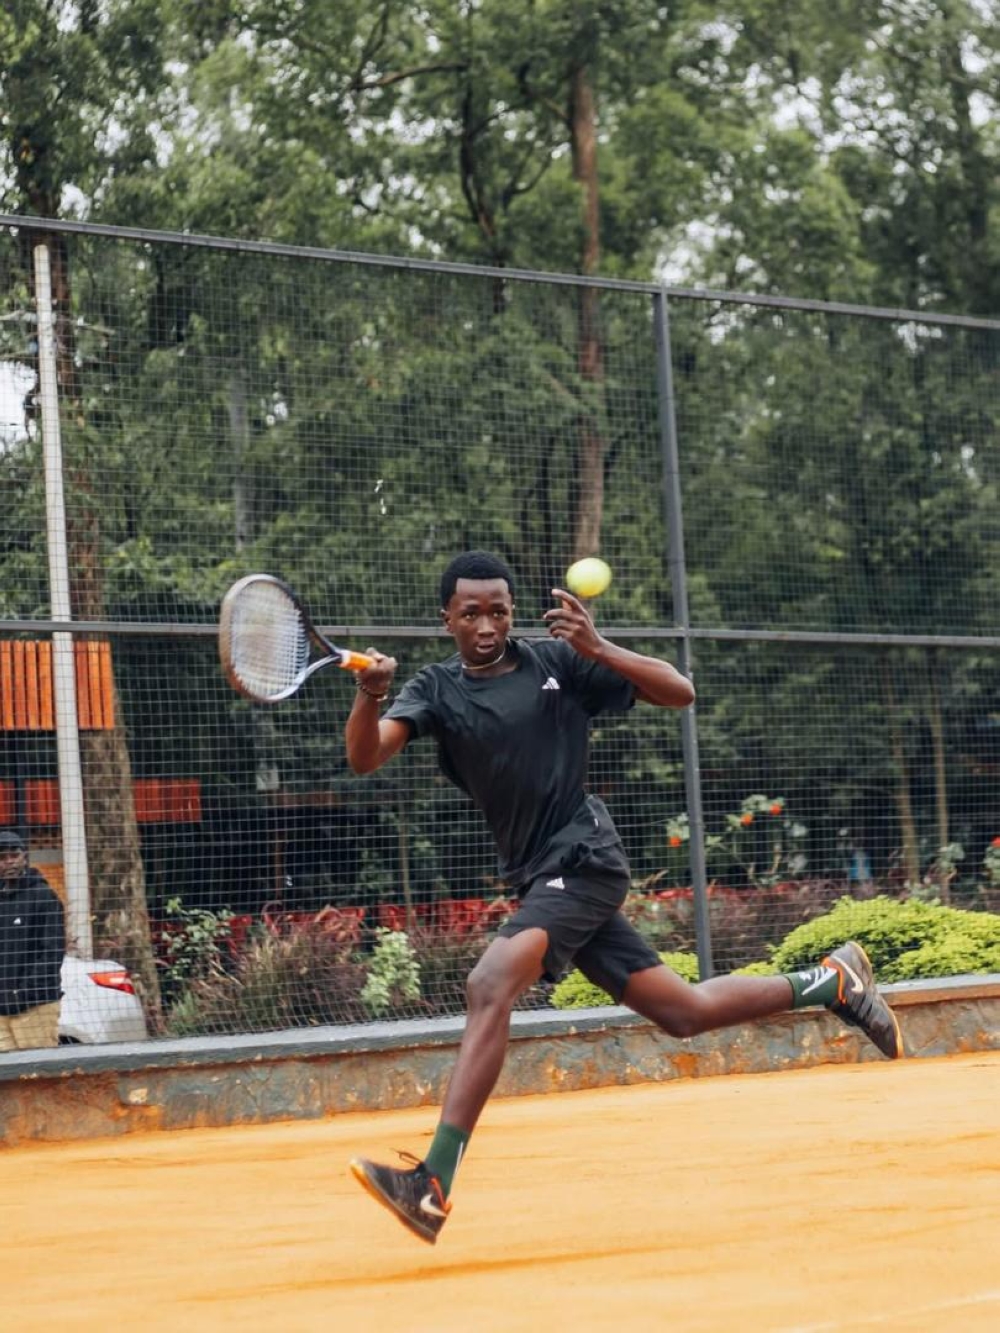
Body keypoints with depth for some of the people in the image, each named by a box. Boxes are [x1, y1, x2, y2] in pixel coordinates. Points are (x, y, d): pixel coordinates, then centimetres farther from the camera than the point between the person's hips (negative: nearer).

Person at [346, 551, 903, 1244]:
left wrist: (597, 648, -18)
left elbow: (680, 692, -3)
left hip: (583, 861, -6)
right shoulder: (436, 689, 6)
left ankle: (433, 1184, -31)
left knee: (490, 984, -27)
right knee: (684, 1012, 11)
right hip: (542, 880, 6)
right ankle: (829, 981, 32)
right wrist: (369, 694, -32)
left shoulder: (556, 661, -2)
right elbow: (365, 756, -10)